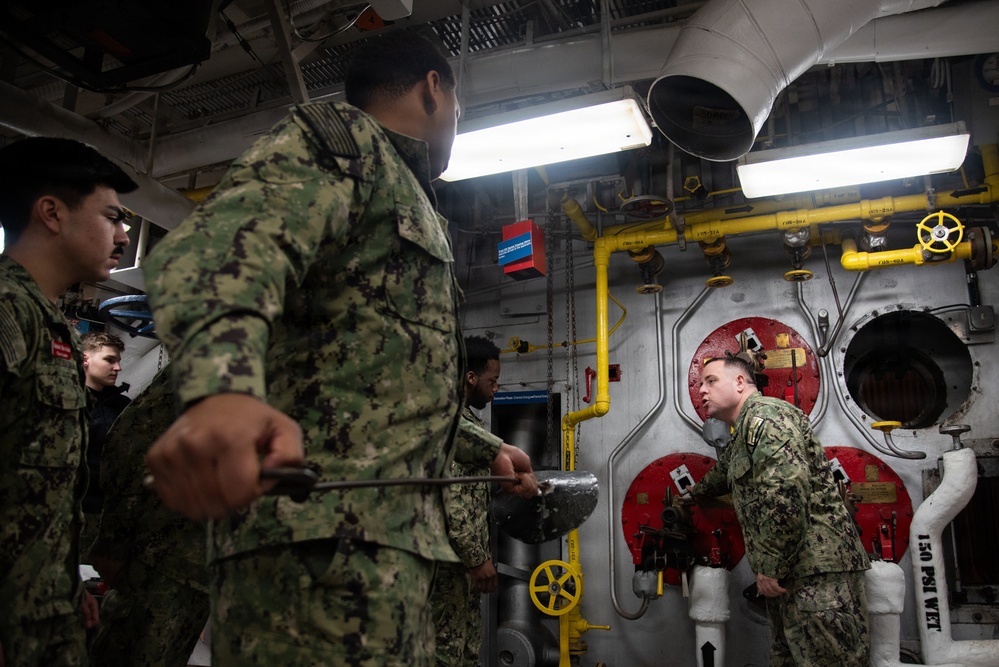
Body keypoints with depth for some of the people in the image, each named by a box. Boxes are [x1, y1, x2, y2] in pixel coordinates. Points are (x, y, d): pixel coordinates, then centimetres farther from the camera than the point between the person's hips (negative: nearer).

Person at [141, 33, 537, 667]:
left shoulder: (413, 208, 31)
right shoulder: (338, 135, 1)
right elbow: (227, 240, -21)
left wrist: (488, 450, 39)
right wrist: (222, 388, -40)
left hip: (399, 536, 10)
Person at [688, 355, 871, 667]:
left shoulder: (765, 413, -10)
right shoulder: (743, 433, 23)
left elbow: (786, 491, -24)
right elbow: (723, 472, 46)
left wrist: (771, 566, -18)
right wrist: (695, 493, 65)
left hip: (817, 571, -10)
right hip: (791, 572, 10)